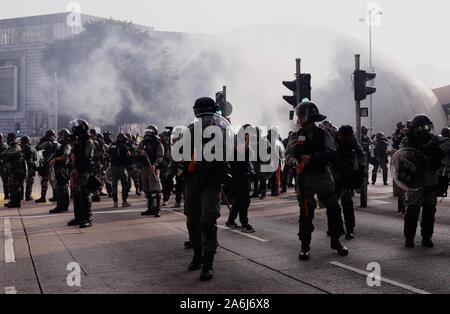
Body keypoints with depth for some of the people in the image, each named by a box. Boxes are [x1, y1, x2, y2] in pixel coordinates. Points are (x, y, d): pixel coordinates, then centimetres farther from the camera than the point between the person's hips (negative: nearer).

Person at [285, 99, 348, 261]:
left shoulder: (323, 134, -1)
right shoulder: (296, 136, 2)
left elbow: (332, 153, -11)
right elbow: (289, 154, -3)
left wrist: (312, 158, -21)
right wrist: (296, 162, -25)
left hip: (324, 177, 1)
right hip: (305, 179, -1)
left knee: (333, 210, 6)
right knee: (306, 213, -1)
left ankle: (336, 241, 22)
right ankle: (305, 246, 9)